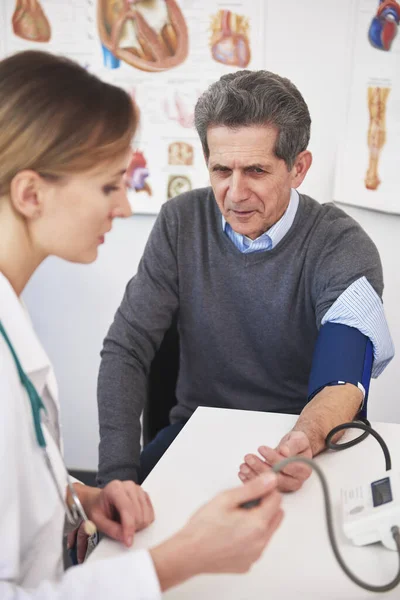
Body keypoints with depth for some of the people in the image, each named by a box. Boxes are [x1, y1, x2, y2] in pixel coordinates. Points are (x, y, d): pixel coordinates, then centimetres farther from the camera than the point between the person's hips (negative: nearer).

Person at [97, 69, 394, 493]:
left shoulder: (344, 250, -14)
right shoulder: (181, 223, -5)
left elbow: (342, 384, -25)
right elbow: (125, 349, -8)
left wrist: (306, 440, -50)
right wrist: (118, 475, -19)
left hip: (300, 451, -1)